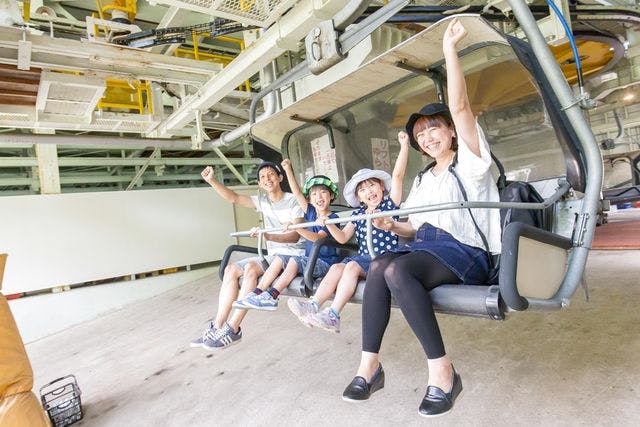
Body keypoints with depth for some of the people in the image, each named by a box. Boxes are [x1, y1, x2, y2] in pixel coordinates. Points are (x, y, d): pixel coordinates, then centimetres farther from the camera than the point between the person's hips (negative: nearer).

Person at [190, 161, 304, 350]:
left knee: (251, 267, -29)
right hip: (273, 255, 7)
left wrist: (269, 236, -32)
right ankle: (217, 327, -9)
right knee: (231, 269, -8)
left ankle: (233, 329, -24)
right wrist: (211, 180, -3)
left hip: (294, 255, -7)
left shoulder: (293, 201, -7)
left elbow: (295, 236, -16)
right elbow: (233, 198, 10)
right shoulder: (263, 201, 12)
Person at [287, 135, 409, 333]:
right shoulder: (358, 214, 15)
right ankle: (313, 305, -30)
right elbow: (342, 238, 14)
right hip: (363, 257, 6)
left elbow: (397, 176, -10)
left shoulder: (389, 204, 1)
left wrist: (404, 146, -17)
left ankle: (333, 315, -35)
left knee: (352, 266, -28)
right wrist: (328, 224, -3)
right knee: (337, 267, -19)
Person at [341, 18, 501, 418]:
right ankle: (370, 364, -25)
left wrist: (450, 49, -10)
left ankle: (442, 369, -25)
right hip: (428, 245, 6)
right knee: (378, 266, -27)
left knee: (397, 270, -34)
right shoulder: (422, 180, 23)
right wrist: (392, 225, 0)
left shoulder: (469, 162, 4)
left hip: (466, 252, -6)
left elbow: (459, 107, -10)